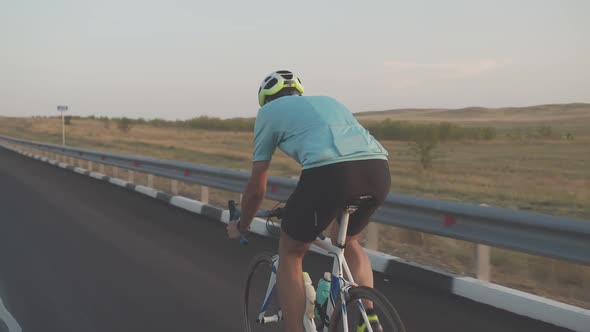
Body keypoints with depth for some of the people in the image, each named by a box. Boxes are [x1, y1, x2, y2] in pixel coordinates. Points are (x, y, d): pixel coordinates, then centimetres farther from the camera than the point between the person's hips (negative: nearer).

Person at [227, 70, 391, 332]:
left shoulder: (269, 111, 22)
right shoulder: (327, 101, 37)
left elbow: (256, 189, 25)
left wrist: (241, 226, 43)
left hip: (329, 173, -5)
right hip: (378, 169, 6)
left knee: (290, 253, 19)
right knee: (347, 241, 33)